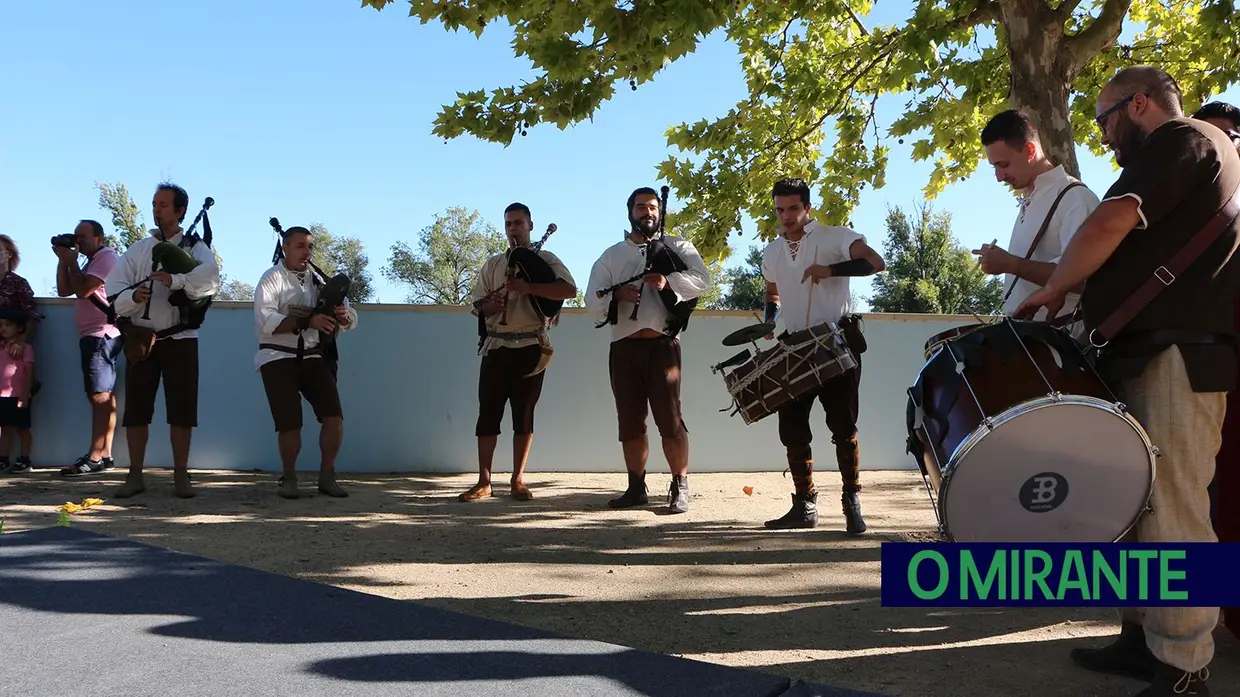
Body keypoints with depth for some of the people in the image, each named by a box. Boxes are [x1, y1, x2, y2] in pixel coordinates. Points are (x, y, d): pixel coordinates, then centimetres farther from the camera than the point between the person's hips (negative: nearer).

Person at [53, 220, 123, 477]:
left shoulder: (107, 257, -7)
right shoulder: (92, 262, 25)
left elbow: (82, 290, -17)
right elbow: (64, 290, 18)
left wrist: (71, 261, -6)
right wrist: (62, 260, 9)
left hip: (102, 335, -11)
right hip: (93, 336, 11)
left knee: (99, 396, -14)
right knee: (104, 396, 8)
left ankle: (95, 458, -17)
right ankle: (105, 455, 10)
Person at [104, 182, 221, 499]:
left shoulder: (195, 247, 3)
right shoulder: (137, 250, 10)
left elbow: (211, 278, -19)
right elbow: (113, 293, 2)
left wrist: (176, 280, -31)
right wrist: (133, 297, -19)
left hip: (180, 339, -2)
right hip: (140, 339, 3)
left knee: (181, 409, 0)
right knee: (136, 408, 4)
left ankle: (181, 475, 10)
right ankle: (135, 475, 14)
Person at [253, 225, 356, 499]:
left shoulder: (319, 279, 11)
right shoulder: (272, 279, -4)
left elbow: (352, 318, 8)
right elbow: (265, 321, -20)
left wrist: (343, 315, -17)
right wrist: (307, 322, -29)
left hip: (313, 357, 4)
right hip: (278, 358, -4)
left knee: (334, 417, -6)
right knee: (290, 424, -5)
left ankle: (326, 476, 11)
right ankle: (289, 478, 19)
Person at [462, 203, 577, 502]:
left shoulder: (545, 259, 4)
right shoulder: (492, 264, 13)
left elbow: (570, 289, -14)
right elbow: (478, 304, 11)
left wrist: (528, 287, -23)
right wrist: (491, 305, -13)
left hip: (530, 347, -2)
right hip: (496, 347, 2)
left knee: (524, 413, 3)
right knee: (488, 411, 0)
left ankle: (518, 480, 10)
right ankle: (484, 481, 5)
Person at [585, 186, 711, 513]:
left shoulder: (677, 247, 10)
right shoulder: (611, 256, 17)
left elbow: (702, 279, -6)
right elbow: (592, 302, 7)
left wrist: (669, 282, -23)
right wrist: (616, 294, -14)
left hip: (662, 343, -3)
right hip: (623, 347, 3)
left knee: (670, 418, -7)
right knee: (630, 421, 7)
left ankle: (680, 488, 3)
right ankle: (636, 488, 18)